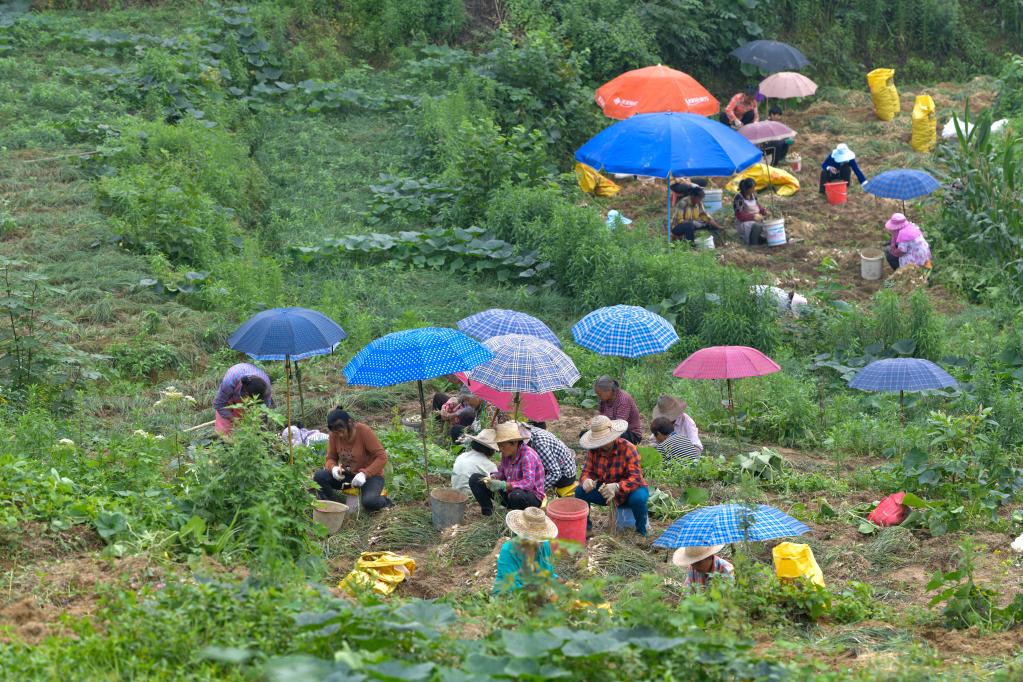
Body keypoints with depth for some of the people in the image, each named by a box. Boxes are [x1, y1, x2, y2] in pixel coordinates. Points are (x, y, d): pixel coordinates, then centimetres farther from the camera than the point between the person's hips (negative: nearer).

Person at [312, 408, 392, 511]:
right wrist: (333, 468, -24)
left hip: (370, 475, -4)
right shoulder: (334, 435, -9)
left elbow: (382, 457, -21)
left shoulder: (364, 431, -20)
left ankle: (382, 501, 2)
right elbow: (330, 458, 1)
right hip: (347, 474, 4)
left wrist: (364, 474, -32)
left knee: (369, 503, -33)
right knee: (319, 477, -21)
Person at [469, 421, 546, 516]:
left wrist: (503, 485, -38)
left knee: (516, 496, -45)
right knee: (475, 479, -1)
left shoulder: (528, 455, -25)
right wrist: (492, 478, -15)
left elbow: (529, 483, -34)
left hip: (532, 496, -7)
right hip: (509, 492, 7)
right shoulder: (506, 454, -2)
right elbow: (501, 472, 9)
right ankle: (488, 512, -1)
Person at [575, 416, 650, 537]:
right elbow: (587, 471, -8)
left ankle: (641, 531, -10)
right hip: (604, 490, 4)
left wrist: (617, 487, -49)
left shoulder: (628, 449, -24)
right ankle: (585, 525, 3)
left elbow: (636, 478, -30)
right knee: (580, 491, -18)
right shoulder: (594, 450, -10)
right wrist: (586, 480, -35)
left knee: (639, 498, -37)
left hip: (628, 491, -4)